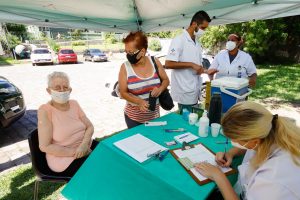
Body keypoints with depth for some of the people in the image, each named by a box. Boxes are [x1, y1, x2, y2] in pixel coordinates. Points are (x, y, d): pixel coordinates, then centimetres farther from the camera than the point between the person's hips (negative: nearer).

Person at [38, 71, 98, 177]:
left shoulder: (74, 104, 3)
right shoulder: (45, 110, -14)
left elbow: (89, 127, 0)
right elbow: (45, 146, -17)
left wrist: (84, 144, -20)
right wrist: (76, 152, -20)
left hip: (86, 146, 6)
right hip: (65, 159, -5)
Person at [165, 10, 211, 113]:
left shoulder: (197, 43, 14)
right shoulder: (179, 40, -11)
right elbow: (168, 64, -20)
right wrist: (191, 65, -20)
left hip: (195, 91, 8)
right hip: (185, 92, -8)